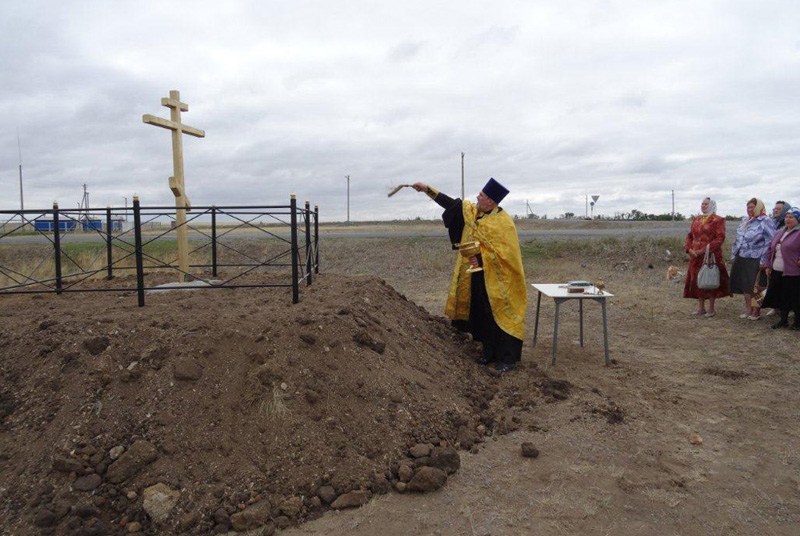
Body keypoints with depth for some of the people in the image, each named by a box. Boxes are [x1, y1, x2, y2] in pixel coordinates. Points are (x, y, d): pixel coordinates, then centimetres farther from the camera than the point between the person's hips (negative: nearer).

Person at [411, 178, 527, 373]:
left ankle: (508, 357, 8)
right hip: (477, 278, 7)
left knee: (499, 317, -2)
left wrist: (482, 258, -26)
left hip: (495, 281, -7)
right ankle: (490, 353, 25)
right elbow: (451, 203, 14)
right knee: (482, 318, 13)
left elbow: (506, 252, -20)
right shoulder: (471, 211, 5)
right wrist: (428, 189, 14)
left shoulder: (503, 222, -15)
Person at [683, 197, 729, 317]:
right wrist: (689, 249, -4)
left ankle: (711, 309, 9)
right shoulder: (696, 219, 14)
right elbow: (689, 236, 14)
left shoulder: (718, 220, -4)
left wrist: (704, 250, -19)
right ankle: (701, 307, 18)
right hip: (696, 256, 6)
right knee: (697, 280, 8)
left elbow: (720, 238, -12)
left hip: (711, 256, -5)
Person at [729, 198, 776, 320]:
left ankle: (756, 311, 11)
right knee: (745, 285, 12)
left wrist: (764, 261, -18)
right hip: (741, 259, 7)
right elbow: (737, 239, 21)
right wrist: (734, 255, 16)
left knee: (755, 286, 0)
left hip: (756, 261, -7)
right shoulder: (744, 221, 14)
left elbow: (769, 242, -14)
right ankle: (748, 308, 23)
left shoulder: (766, 222, -8)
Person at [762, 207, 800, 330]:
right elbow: (771, 249, 19)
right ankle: (783, 320, 26)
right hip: (777, 272, 7)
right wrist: (769, 266, 14)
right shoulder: (779, 233, 15)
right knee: (781, 297, 14)